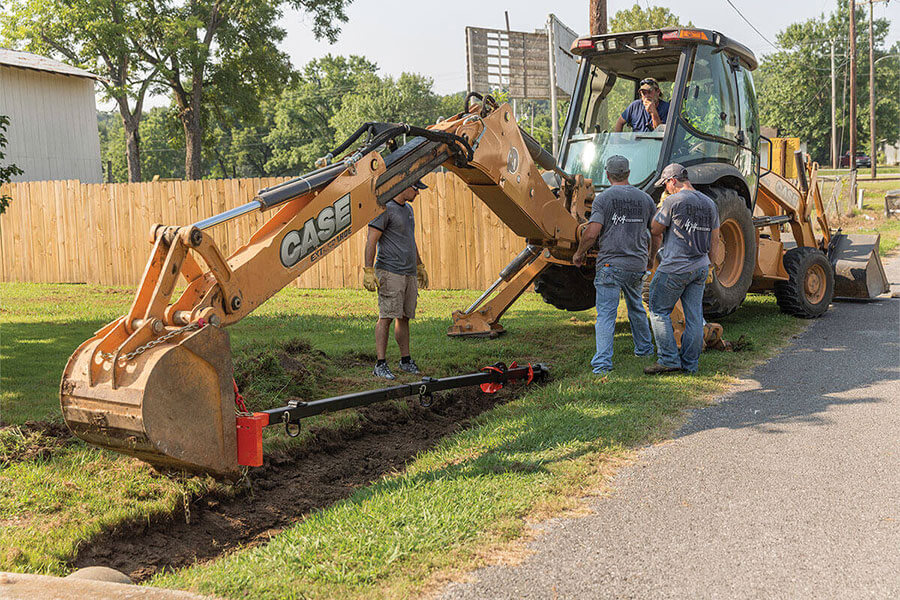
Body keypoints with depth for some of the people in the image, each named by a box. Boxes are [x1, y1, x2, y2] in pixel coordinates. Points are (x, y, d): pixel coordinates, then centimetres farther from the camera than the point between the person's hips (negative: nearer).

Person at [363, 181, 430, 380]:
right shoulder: (385, 209, -9)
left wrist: (420, 266, 33)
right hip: (390, 272, -8)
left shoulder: (408, 209, 19)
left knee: (404, 317, 12)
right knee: (386, 317, -10)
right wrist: (369, 272, -19)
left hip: (409, 273, 8)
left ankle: (405, 360, 20)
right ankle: (380, 364, -9)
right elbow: (371, 241, -14)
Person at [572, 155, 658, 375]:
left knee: (605, 314, -6)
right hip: (637, 266, 5)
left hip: (610, 264, -5)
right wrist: (651, 258, 28)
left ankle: (603, 362, -13)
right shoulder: (645, 199, 9)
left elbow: (592, 233, -14)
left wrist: (579, 253, 2)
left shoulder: (603, 198, -5)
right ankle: (644, 350, 38)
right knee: (636, 308, 24)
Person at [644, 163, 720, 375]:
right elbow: (714, 241, 14)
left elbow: (655, 230, -7)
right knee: (694, 316, 9)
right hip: (700, 267, 7)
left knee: (659, 311, 5)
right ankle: (690, 364, 14)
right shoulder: (709, 203, 9)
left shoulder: (673, 201, -13)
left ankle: (669, 360, 2)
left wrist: (659, 210, 8)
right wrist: (708, 265, 23)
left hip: (675, 268, -7)